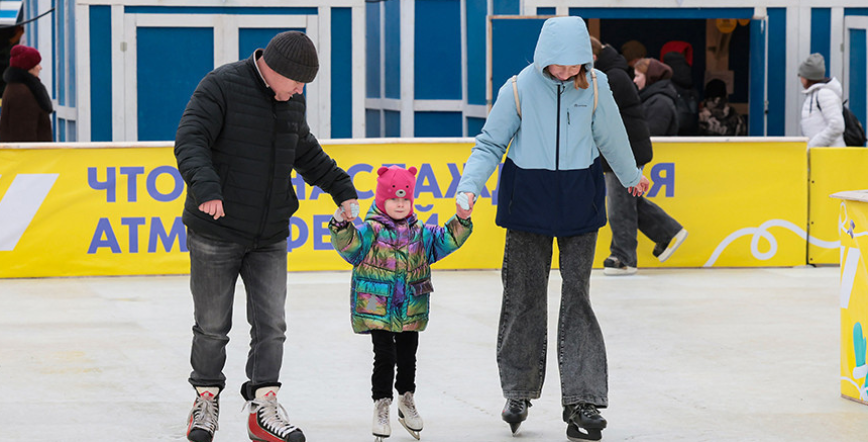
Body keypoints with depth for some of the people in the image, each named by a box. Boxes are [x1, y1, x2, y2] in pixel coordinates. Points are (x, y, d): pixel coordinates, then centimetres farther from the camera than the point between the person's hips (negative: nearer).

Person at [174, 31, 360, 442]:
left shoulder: (292, 102, 9)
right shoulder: (220, 87, -12)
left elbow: (307, 153, 25)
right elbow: (189, 141, -21)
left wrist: (342, 190, 20)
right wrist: (205, 186, -36)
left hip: (270, 237, 5)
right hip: (216, 229, -5)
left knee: (271, 323, 1)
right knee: (212, 326, 4)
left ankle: (264, 406, 8)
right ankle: (206, 400, 21)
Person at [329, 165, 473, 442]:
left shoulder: (420, 233, 7)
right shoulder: (371, 231, -8)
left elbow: (446, 240, 12)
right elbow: (349, 243, -21)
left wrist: (461, 221, -3)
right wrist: (341, 223, -39)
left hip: (410, 312, 4)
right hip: (377, 309, -4)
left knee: (407, 357, 14)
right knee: (385, 358, -2)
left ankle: (406, 401, 32)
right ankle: (381, 406, 11)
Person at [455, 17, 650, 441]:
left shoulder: (595, 87, -5)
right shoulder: (519, 88, -10)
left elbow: (611, 138, 13)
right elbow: (490, 143, -3)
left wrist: (632, 176, 27)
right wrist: (469, 186, -17)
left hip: (579, 203, 1)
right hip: (528, 200, -1)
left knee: (577, 296, -1)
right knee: (523, 295, 5)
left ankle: (582, 400, 0)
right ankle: (518, 392, 22)